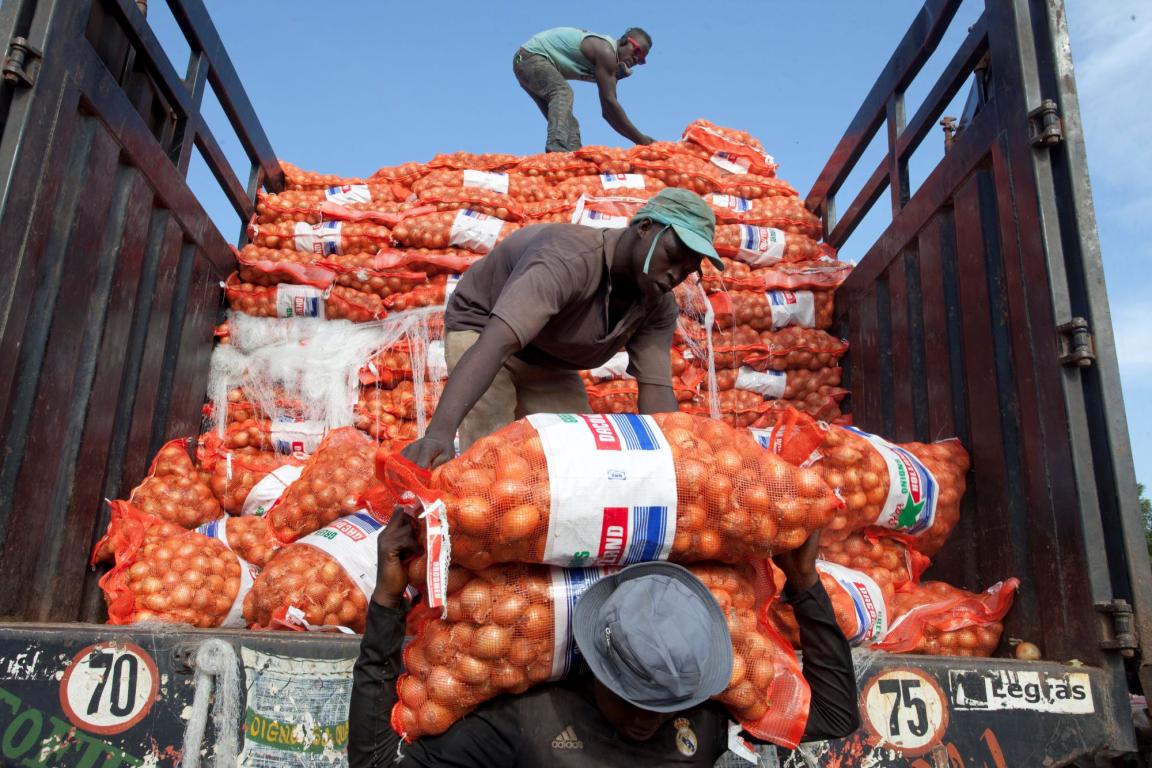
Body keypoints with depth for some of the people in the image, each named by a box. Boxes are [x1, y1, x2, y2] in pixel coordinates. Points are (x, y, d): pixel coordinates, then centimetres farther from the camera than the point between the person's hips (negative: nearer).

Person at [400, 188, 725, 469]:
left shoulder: (659, 307, -15)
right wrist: (439, 431, -62)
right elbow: (494, 345, -50)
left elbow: (657, 390, -20)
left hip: (549, 365, 7)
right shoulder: (568, 259, -38)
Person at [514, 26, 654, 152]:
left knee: (568, 122, 5)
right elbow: (610, 102, -27)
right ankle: (557, 149, -49)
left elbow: (608, 111, 11)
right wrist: (640, 139, -26)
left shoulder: (610, 63, 8)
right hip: (532, 56, -10)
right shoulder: (606, 51, -21)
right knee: (563, 92, -32)